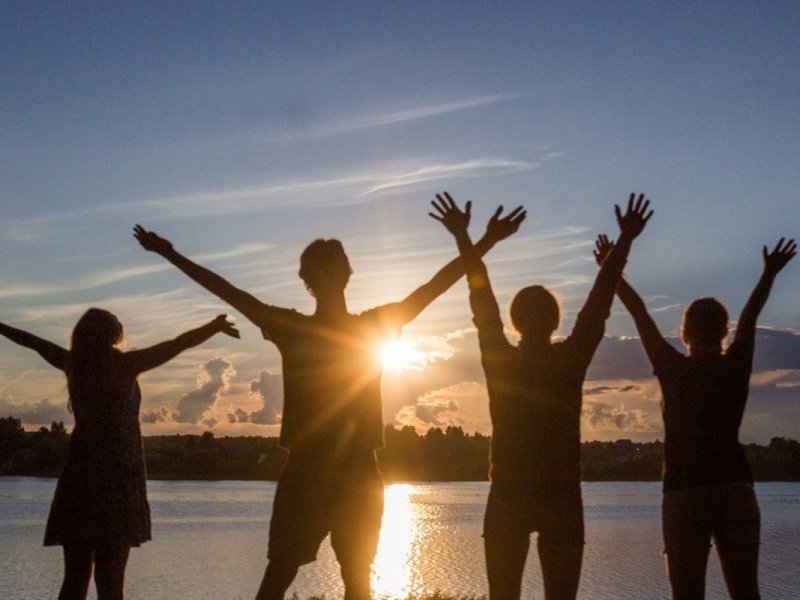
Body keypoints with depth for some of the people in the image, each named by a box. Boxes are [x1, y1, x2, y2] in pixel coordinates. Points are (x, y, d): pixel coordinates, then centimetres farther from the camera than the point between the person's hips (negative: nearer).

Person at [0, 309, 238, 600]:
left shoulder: (73, 364, 6)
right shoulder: (124, 364, -6)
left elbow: (35, 342, 23)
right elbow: (179, 344, -7)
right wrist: (215, 326, 2)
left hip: (79, 476, 4)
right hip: (118, 478, -4)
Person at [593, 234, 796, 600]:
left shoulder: (673, 370, -3)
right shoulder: (736, 368, 3)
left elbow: (640, 315, 4)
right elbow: (750, 317, 17)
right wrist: (770, 273, 33)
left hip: (684, 493, -2)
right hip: (735, 489, 2)